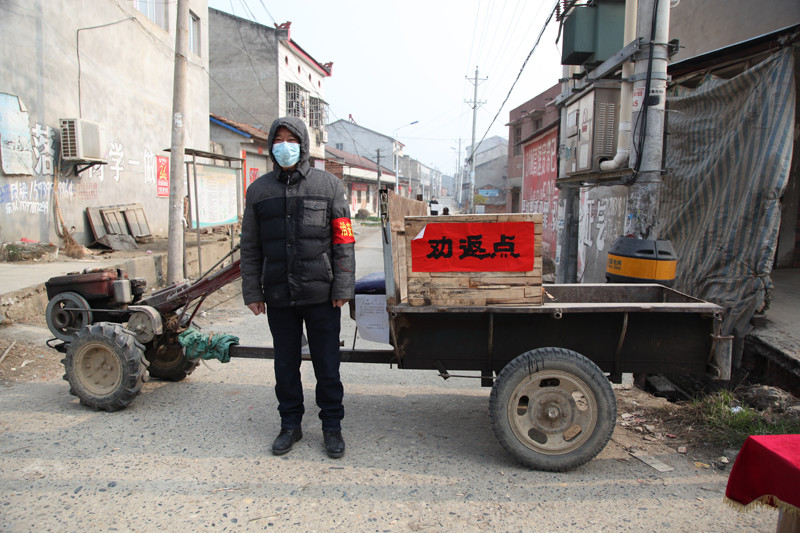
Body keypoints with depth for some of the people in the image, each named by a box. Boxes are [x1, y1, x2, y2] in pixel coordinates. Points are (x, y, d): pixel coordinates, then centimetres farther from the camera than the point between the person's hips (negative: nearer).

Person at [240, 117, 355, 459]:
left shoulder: (328, 185, 2)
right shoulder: (259, 190, 8)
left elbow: (344, 241, -1)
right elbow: (250, 247, 10)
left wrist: (342, 287, -7)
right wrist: (252, 292, 5)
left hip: (320, 294, -2)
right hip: (278, 296, 3)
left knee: (327, 364, 7)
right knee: (285, 364, 14)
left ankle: (332, 426, 24)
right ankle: (290, 424, 31)